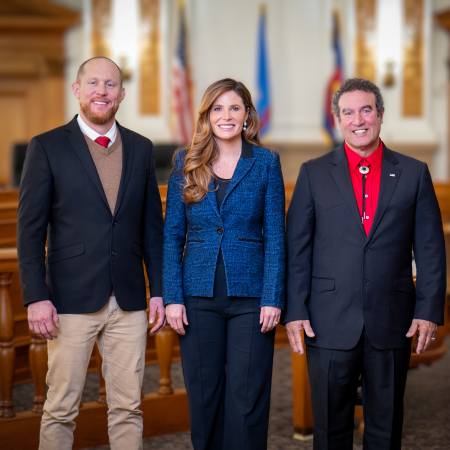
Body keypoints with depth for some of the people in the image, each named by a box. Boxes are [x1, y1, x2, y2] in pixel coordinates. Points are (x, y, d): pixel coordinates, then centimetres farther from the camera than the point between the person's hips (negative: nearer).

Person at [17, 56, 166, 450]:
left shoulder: (141, 149, 11)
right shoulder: (47, 147, 0)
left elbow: (152, 226, 13)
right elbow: (30, 229, -3)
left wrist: (159, 289, 7)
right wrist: (36, 297, -11)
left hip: (129, 303, 3)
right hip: (72, 300, -3)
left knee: (128, 407, 8)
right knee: (61, 409, 3)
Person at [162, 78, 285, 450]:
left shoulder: (266, 163, 2)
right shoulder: (185, 163, 6)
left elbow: (275, 235, 0)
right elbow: (173, 235, 6)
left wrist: (273, 298, -8)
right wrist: (172, 297, -3)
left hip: (250, 294, -1)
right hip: (199, 294, 2)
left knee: (247, 397, 1)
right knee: (203, 394, 8)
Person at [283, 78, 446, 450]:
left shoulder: (414, 173, 6)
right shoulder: (314, 174, 5)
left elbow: (430, 249, 5)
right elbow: (296, 248, 3)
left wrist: (430, 311, -3)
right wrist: (294, 310, -5)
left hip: (392, 323, 1)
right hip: (330, 324, 0)